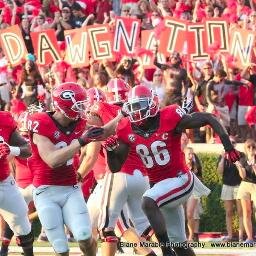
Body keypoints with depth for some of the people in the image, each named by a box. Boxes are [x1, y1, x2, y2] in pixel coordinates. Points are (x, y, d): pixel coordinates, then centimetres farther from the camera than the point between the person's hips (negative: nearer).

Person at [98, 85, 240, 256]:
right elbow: (115, 167, 3)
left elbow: (210, 119, -11)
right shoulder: (127, 130, -3)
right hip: (157, 184, 6)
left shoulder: (170, 118, -16)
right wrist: (111, 150, -18)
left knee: (148, 202, -32)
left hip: (180, 179, -6)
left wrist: (228, 147, -18)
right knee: (178, 242, 12)